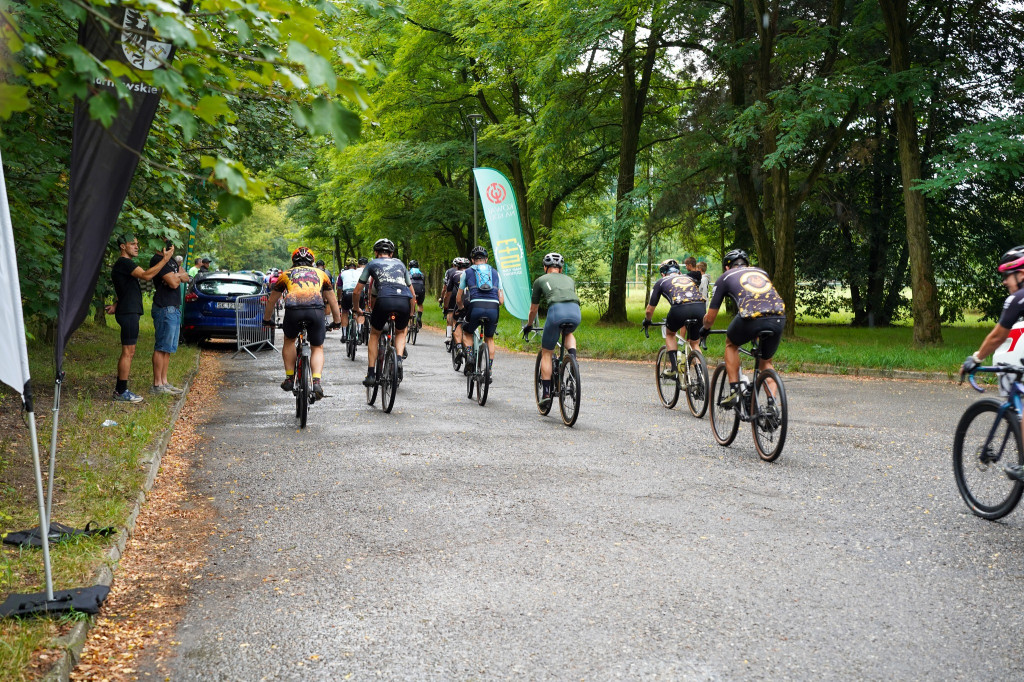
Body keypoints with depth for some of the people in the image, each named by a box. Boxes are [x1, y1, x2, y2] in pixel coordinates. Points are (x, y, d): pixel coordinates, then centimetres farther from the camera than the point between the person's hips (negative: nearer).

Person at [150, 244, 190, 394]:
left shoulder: (171, 260, 17)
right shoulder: (158, 260, -13)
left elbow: (186, 277, 14)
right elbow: (173, 283, -19)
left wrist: (177, 275, -6)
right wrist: (179, 276, 2)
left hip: (174, 308, 10)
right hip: (165, 309, -10)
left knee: (168, 349, 11)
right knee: (162, 348, -8)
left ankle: (164, 382, 16)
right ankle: (157, 385, -6)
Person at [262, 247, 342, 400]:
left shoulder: (286, 274, 30)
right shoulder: (320, 273, 31)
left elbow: (271, 300, 39)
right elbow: (332, 300, 38)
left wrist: (267, 320, 53)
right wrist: (337, 321, 50)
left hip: (293, 308, 0)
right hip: (316, 309, 0)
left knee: (289, 340, 28)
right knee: (317, 348, 16)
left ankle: (289, 378, 23)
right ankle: (316, 382, -4)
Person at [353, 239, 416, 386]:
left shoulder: (372, 264, 24)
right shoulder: (400, 264, 31)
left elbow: (356, 292, 24)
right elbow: (412, 294, 33)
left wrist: (356, 309, 41)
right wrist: (411, 314, 46)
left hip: (384, 300, -2)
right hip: (404, 301, 2)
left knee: (374, 334, 22)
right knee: (400, 332, 30)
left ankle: (371, 374, 16)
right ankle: (399, 359, 4)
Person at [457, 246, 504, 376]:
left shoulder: (468, 272, 19)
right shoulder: (495, 273, 23)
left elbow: (458, 299, 21)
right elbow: (501, 300, 17)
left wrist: (462, 308, 42)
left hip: (476, 307, -2)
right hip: (493, 309, 2)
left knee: (467, 333, 26)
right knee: (489, 338, 23)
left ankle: (469, 355, 2)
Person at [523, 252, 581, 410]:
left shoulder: (541, 280, 26)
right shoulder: (569, 280, 34)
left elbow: (533, 310, 34)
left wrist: (528, 326, 52)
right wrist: (568, 319, 61)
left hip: (556, 310, -3)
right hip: (576, 311, 3)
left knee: (546, 353, 13)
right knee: (568, 333, 38)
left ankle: (546, 393, 7)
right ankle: (572, 357, 10)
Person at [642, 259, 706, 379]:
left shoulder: (661, 282, 26)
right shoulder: (690, 278, 36)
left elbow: (650, 309, 28)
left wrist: (647, 322, 49)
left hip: (680, 308, -3)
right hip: (700, 307, 3)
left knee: (670, 334, 28)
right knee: (694, 344, 24)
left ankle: (673, 368, 18)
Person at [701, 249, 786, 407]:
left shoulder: (725, 277, 23)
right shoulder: (761, 272, 34)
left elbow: (710, 318, 24)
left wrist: (705, 329, 46)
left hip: (751, 318, -3)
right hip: (779, 318, 3)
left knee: (731, 344, 28)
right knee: (766, 362, 26)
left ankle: (734, 392, 18)